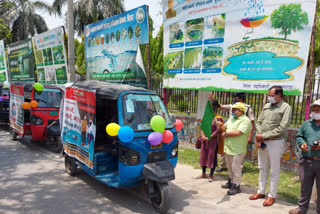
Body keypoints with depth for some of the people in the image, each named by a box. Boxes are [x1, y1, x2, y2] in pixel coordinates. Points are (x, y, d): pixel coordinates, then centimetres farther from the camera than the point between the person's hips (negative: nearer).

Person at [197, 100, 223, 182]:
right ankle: (203, 174, 29)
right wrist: (202, 135, -7)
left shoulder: (218, 118, -12)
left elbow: (218, 131, -15)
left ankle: (211, 175, 19)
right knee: (203, 156, 13)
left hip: (213, 140, -6)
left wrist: (209, 137, -16)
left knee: (212, 157, 4)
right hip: (204, 140, 6)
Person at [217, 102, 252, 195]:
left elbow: (238, 132, -25)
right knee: (230, 167, 20)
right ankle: (231, 182, 35)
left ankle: (236, 186, 13)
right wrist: (221, 126, -4)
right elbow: (225, 128, 18)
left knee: (236, 168, 1)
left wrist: (226, 133, -14)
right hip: (228, 148, 8)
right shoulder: (231, 118, 13)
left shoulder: (245, 120, -14)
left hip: (237, 150, -8)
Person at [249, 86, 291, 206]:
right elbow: (259, 122, 10)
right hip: (262, 142, 6)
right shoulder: (266, 106, 9)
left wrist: (264, 136, -15)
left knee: (274, 171, 6)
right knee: (263, 168, 15)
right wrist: (258, 138, -3)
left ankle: (272, 195, 19)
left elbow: (282, 128, -16)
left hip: (275, 143, -6)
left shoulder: (285, 108, -9)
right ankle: (261, 192, 27)